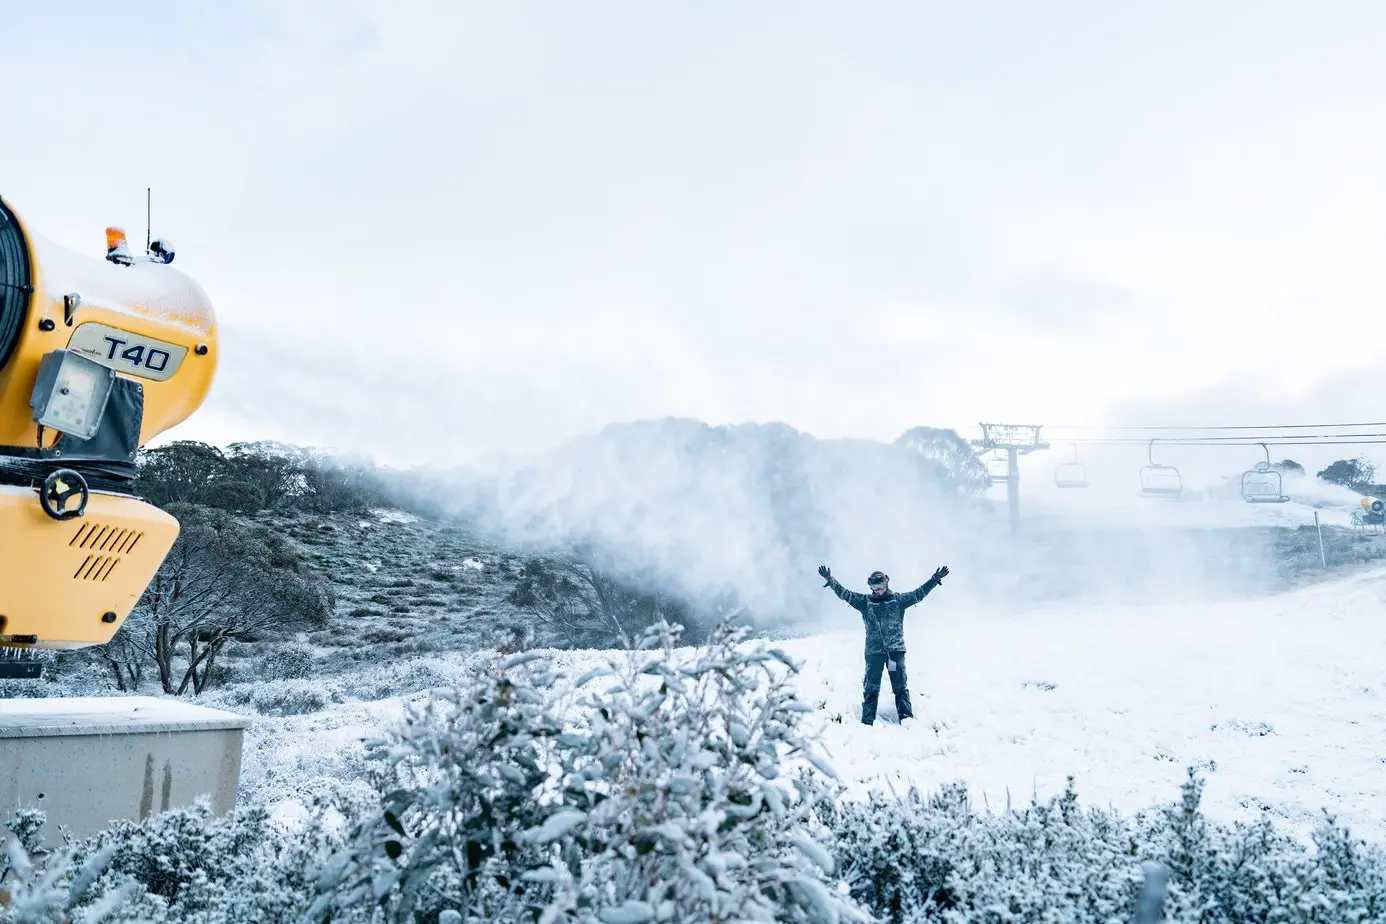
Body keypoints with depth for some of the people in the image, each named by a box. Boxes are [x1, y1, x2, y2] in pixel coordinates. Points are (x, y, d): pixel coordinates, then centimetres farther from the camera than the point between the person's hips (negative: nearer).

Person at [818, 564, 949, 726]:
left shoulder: (898, 600, 7)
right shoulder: (865, 602, 7)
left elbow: (919, 593, 5)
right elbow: (845, 594, 3)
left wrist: (935, 579, -2)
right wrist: (830, 580, -6)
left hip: (896, 649, 0)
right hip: (874, 650, 0)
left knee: (900, 685, 0)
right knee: (871, 687, 1)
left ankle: (906, 717, 2)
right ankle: (867, 721, 3)